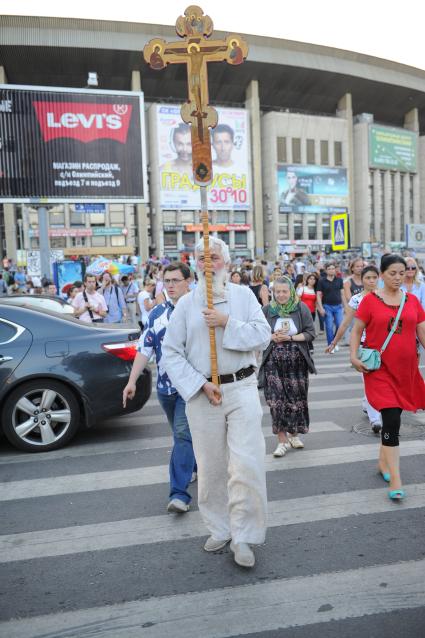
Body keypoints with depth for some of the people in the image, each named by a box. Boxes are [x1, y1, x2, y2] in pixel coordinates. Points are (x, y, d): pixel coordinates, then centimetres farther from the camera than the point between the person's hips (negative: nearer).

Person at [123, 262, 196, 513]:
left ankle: (180, 493, -6)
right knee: (182, 434, 19)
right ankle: (199, 465, 43)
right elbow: (145, 348, 6)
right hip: (165, 386, 5)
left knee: (183, 434, -11)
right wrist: (132, 381, 0)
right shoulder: (157, 313, 7)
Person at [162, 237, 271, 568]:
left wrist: (227, 323, -16)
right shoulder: (186, 303, 4)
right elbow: (172, 352, -1)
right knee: (210, 467, 10)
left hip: (242, 388, -1)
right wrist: (200, 384, -10)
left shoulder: (243, 295, 5)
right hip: (202, 393, 1)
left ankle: (243, 536, 10)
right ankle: (220, 530, 30)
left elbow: (263, 335, -4)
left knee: (247, 465, -7)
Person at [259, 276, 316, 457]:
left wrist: (290, 337, -14)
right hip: (274, 361, 0)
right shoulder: (267, 310, 1)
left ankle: (293, 433, 30)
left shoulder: (301, 308, -1)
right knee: (276, 399, -5)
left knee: (296, 398, 9)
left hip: (297, 360, 1)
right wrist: (272, 337, -12)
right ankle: (282, 440, 5)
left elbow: (311, 333, -2)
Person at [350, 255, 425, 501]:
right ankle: (395, 479, -5)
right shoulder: (370, 300, -3)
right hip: (380, 369, -4)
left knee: (391, 419, 14)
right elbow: (357, 330, 1)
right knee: (392, 421, -10)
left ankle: (383, 461, 34)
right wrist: (354, 356, -11)